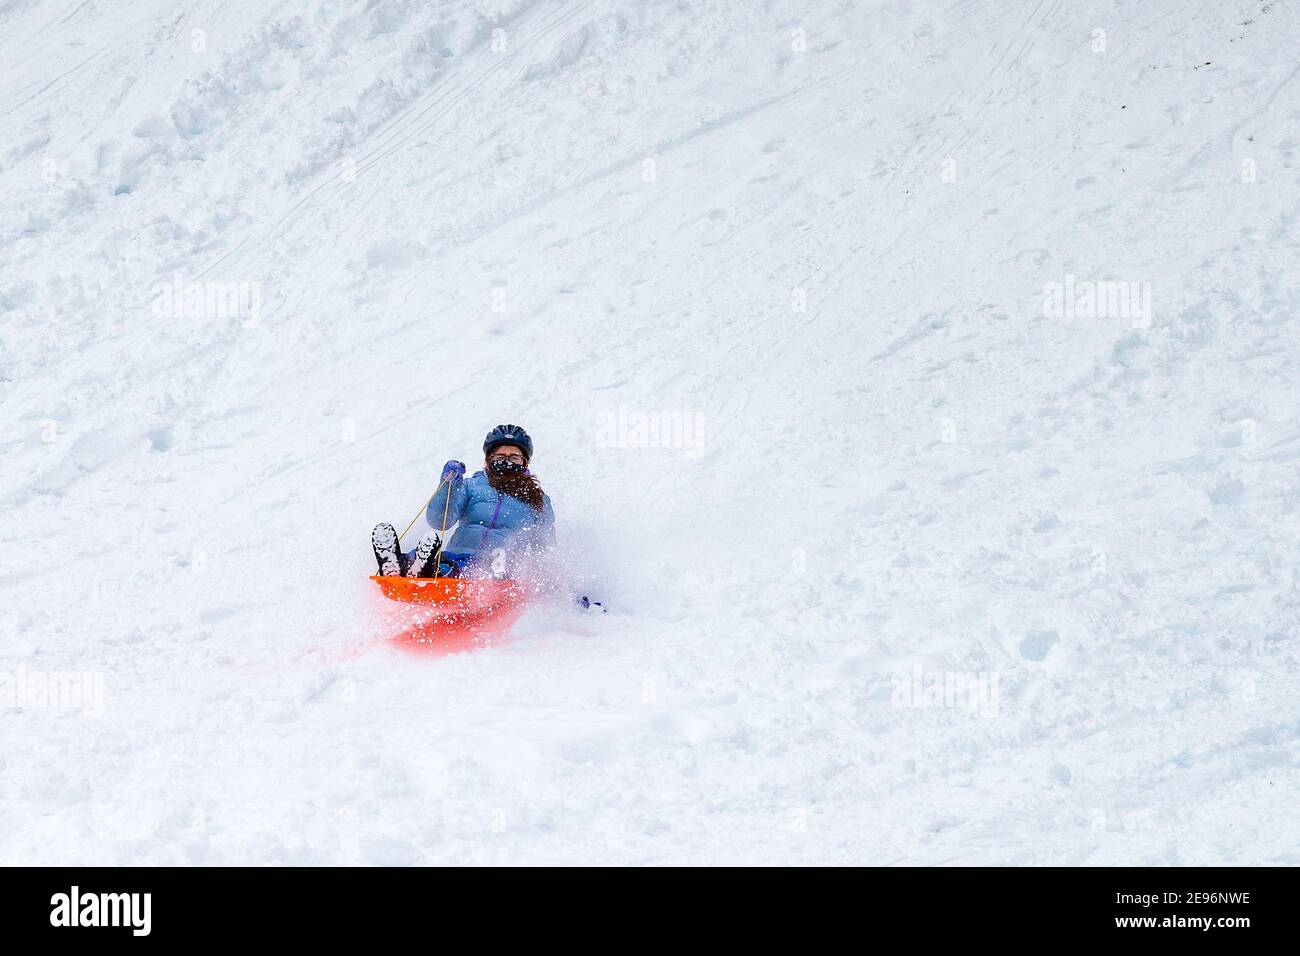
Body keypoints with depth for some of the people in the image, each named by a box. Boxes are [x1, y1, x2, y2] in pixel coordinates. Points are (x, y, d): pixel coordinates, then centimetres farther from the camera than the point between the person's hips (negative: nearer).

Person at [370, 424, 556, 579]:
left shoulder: (539, 501, 26)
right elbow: (438, 521, 10)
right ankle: (393, 569, -66)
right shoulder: (472, 486, 26)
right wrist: (448, 485, -5)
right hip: (456, 555, 2)